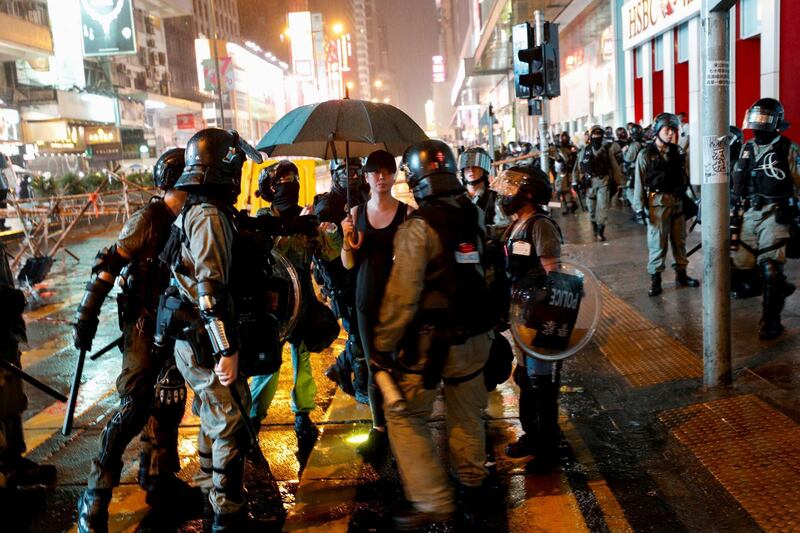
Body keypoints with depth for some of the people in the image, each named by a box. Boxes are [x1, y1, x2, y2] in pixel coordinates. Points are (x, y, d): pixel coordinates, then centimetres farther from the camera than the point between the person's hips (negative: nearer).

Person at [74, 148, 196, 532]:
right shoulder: (149, 218, -14)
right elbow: (110, 263, -17)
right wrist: (87, 315, -19)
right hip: (144, 325, -7)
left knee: (169, 404, 13)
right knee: (135, 407, -9)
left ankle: (159, 481, 28)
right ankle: (94, 499, 1)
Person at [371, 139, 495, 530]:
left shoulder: (418, 228, -19)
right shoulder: (475, 215, 0)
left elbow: (402, 296, -21)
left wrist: (382, 347, -14)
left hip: (431, 341, -7)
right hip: (475, 336, 7)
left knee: (404, 414, 7)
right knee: (467, 412, 23)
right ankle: (472, 481, 41)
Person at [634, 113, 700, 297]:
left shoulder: (677, 152, 9)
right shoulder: (646, 154, -4)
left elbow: (683, 177, 12)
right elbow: (639, 182, -8)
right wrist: (640, 208, -12)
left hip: (677, 201, 5)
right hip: (657, 203, -5)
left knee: (679, 240, 12)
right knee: (657, 242, -2)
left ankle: (681, 274, 25)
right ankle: (655, 279, 6)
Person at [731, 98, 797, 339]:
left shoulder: (787, 149, -5)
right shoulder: (747, 148, 12)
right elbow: (737, 182, 19)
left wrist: (789, 210, -19)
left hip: (774, 214, -6)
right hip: (749, 213, 6)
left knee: (770, 270, -6)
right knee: (741, 262, 8)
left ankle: (771, 321, 5)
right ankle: (780, 287, 31)